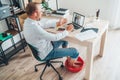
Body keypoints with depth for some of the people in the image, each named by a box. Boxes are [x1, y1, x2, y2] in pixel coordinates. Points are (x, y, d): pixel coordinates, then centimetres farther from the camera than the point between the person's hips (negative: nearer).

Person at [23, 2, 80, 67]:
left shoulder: (28, 21, -7)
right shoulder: (35, 28, -36)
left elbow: (44, 24, 8)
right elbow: (54, 38, -30)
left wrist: (57, 23, 5)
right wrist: (67, 31, -16)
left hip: (45, 45, 9)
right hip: (46, 53, -9)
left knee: (64, 38, 21)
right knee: (74, 51, -2)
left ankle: (68, 58, 34)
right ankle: (71, 63, 31)